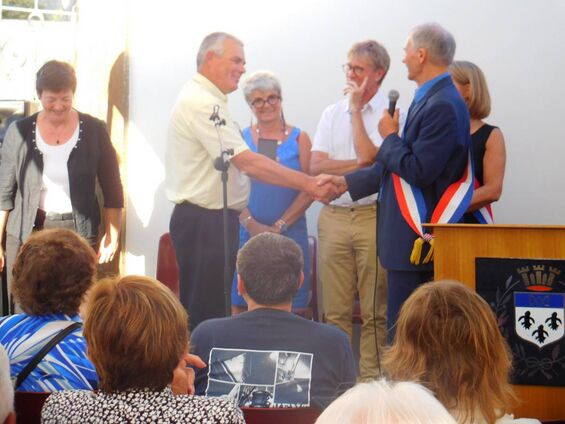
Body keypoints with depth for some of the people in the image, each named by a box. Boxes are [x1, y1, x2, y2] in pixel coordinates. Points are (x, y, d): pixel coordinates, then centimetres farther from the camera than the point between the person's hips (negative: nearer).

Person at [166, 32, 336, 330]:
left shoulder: (203, 100, 18)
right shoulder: (202, 103, -16)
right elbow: (248, 163, -21)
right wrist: (309, 184, -20)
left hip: (211, 218, 11)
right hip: (204, 222, -11)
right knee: (206, 315, -9)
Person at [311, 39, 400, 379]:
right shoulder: (332, 113, 16)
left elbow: (368, 155, -15)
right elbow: (316, 167, 5)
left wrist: (356, 109, -6)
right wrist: (359, 164, -7)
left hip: (373, 216, -4)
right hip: (334, 217, 5)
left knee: (375, 311, -2)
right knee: (335, 310, 5)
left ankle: (372, 380, 2)